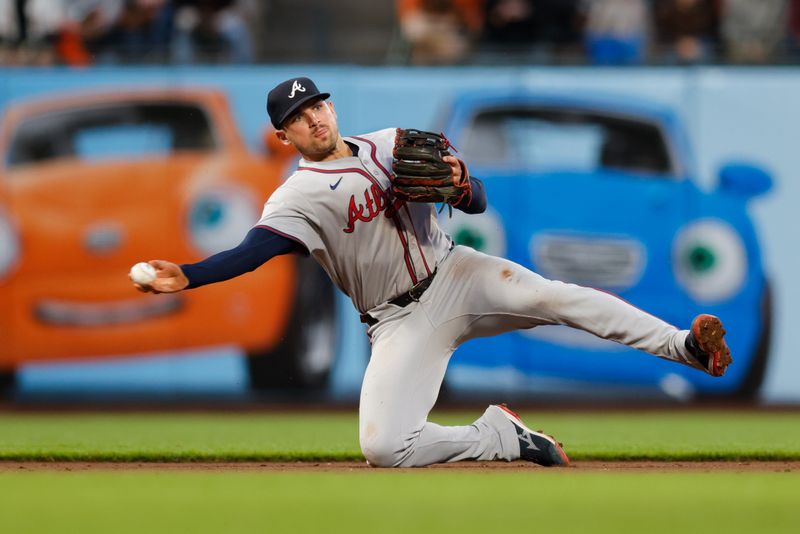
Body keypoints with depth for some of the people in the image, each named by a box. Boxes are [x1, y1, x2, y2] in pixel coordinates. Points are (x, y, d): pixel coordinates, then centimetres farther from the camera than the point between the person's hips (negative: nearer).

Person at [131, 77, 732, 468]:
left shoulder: (394, 145, 7)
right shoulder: (297, 198, -7)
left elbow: (479, 203, 8)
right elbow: (250, 253, -24)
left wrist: (461, 183, -17)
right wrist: (186, 277, -41)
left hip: (456, 275, 2)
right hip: (401, 322, -2)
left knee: (558, 297, -23)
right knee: (383, 446, -22)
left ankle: (686, 347, -23)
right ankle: (503, 438, -5)